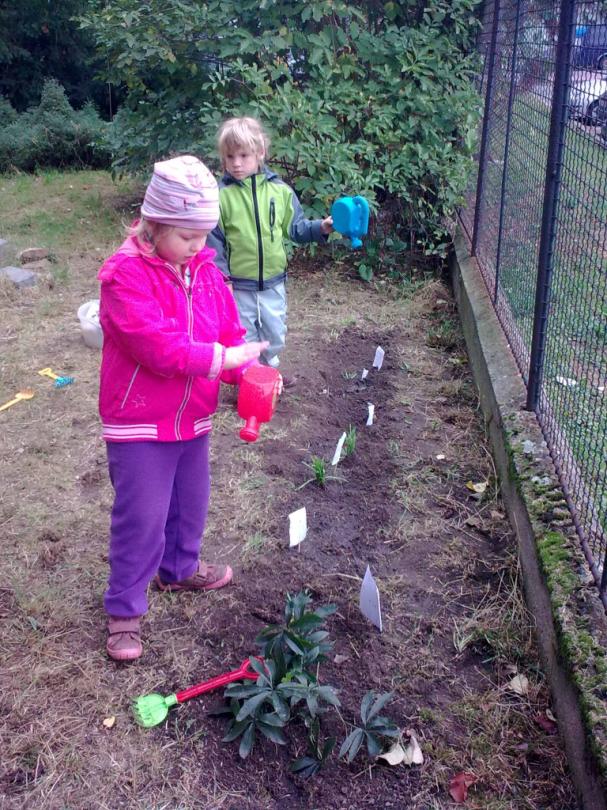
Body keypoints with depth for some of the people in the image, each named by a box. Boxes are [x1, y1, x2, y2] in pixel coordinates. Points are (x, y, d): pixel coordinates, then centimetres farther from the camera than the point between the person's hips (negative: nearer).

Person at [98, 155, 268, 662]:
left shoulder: (203, 268, 2)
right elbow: (158, 347, -29)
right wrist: (222, 358, -25)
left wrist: (249, 372, -14)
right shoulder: (126, 275, -21)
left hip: (194, 419, 7)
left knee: (190, 504, 23)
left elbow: (229, 330, 4)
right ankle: (124, 608, 19)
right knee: (141, 517, 1)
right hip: (140, 425, -7)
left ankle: (180, 569, 48)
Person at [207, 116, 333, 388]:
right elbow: (214, 241, -8)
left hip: (273, 281, 3)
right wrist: (220, 278, -11)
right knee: (244, 336, 11)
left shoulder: (279, 190, -4)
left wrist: (321, 227, -11)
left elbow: (295, 227, 5)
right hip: (238, 284, -3)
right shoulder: (221, 195, -11)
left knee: (275, 332, 20)